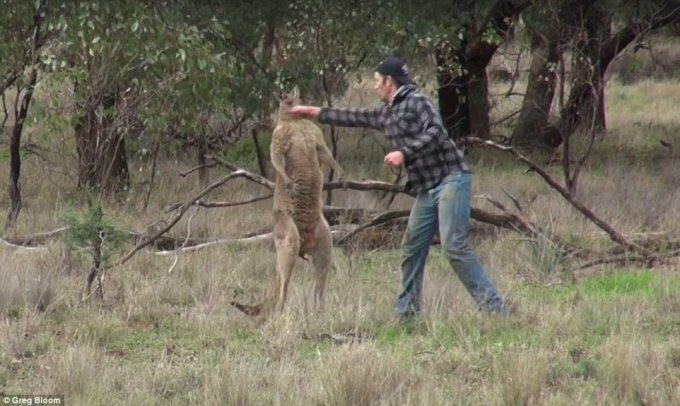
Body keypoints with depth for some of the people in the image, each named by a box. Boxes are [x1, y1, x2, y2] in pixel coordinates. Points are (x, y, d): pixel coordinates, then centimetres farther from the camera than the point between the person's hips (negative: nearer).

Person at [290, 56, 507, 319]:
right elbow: (356, 117, 30)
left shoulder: (416, 101, -7)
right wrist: (314, 112, 36)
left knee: (454, 247, -18)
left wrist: (404, 154, -22)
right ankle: (406, 313, 15)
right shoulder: (387, 113, 19)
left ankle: (493, 307, -19)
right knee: (412, 248, 8)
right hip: (427, 188, 9)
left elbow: (435, 132, -20)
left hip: (450, 179, -9)